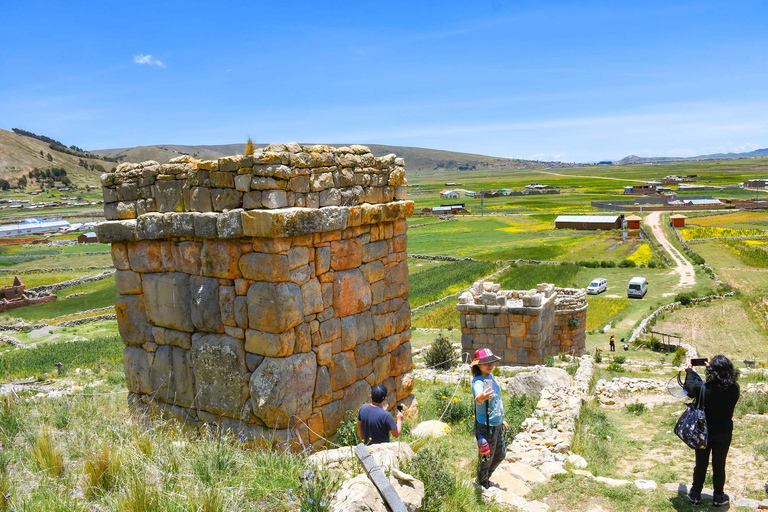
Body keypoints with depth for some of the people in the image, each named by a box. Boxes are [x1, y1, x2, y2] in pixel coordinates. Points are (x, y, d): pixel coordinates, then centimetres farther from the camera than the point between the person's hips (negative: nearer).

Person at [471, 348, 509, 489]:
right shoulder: (478, 382, -25)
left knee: (500, 454, 25)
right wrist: (480, 398, -71)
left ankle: (486, 477, 46)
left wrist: (501, 419, 24)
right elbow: (478, 397, -48)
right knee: (486, 459, 8)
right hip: (486, 426, -9)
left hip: (496, 425, 9)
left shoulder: (490, 377, 3)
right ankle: (483, 486, 30)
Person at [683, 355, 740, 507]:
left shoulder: (704, 388, -25)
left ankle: (695, 495, 29)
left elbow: (689, 387, -5)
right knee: (719, 465, 17)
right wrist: (711, 367, 14)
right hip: (724, 432, 2)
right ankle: (718, 497, 32)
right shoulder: (734, 389, -17)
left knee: (701, 464, 14)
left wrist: (690, 370, 12)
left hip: (704, 431, -1)